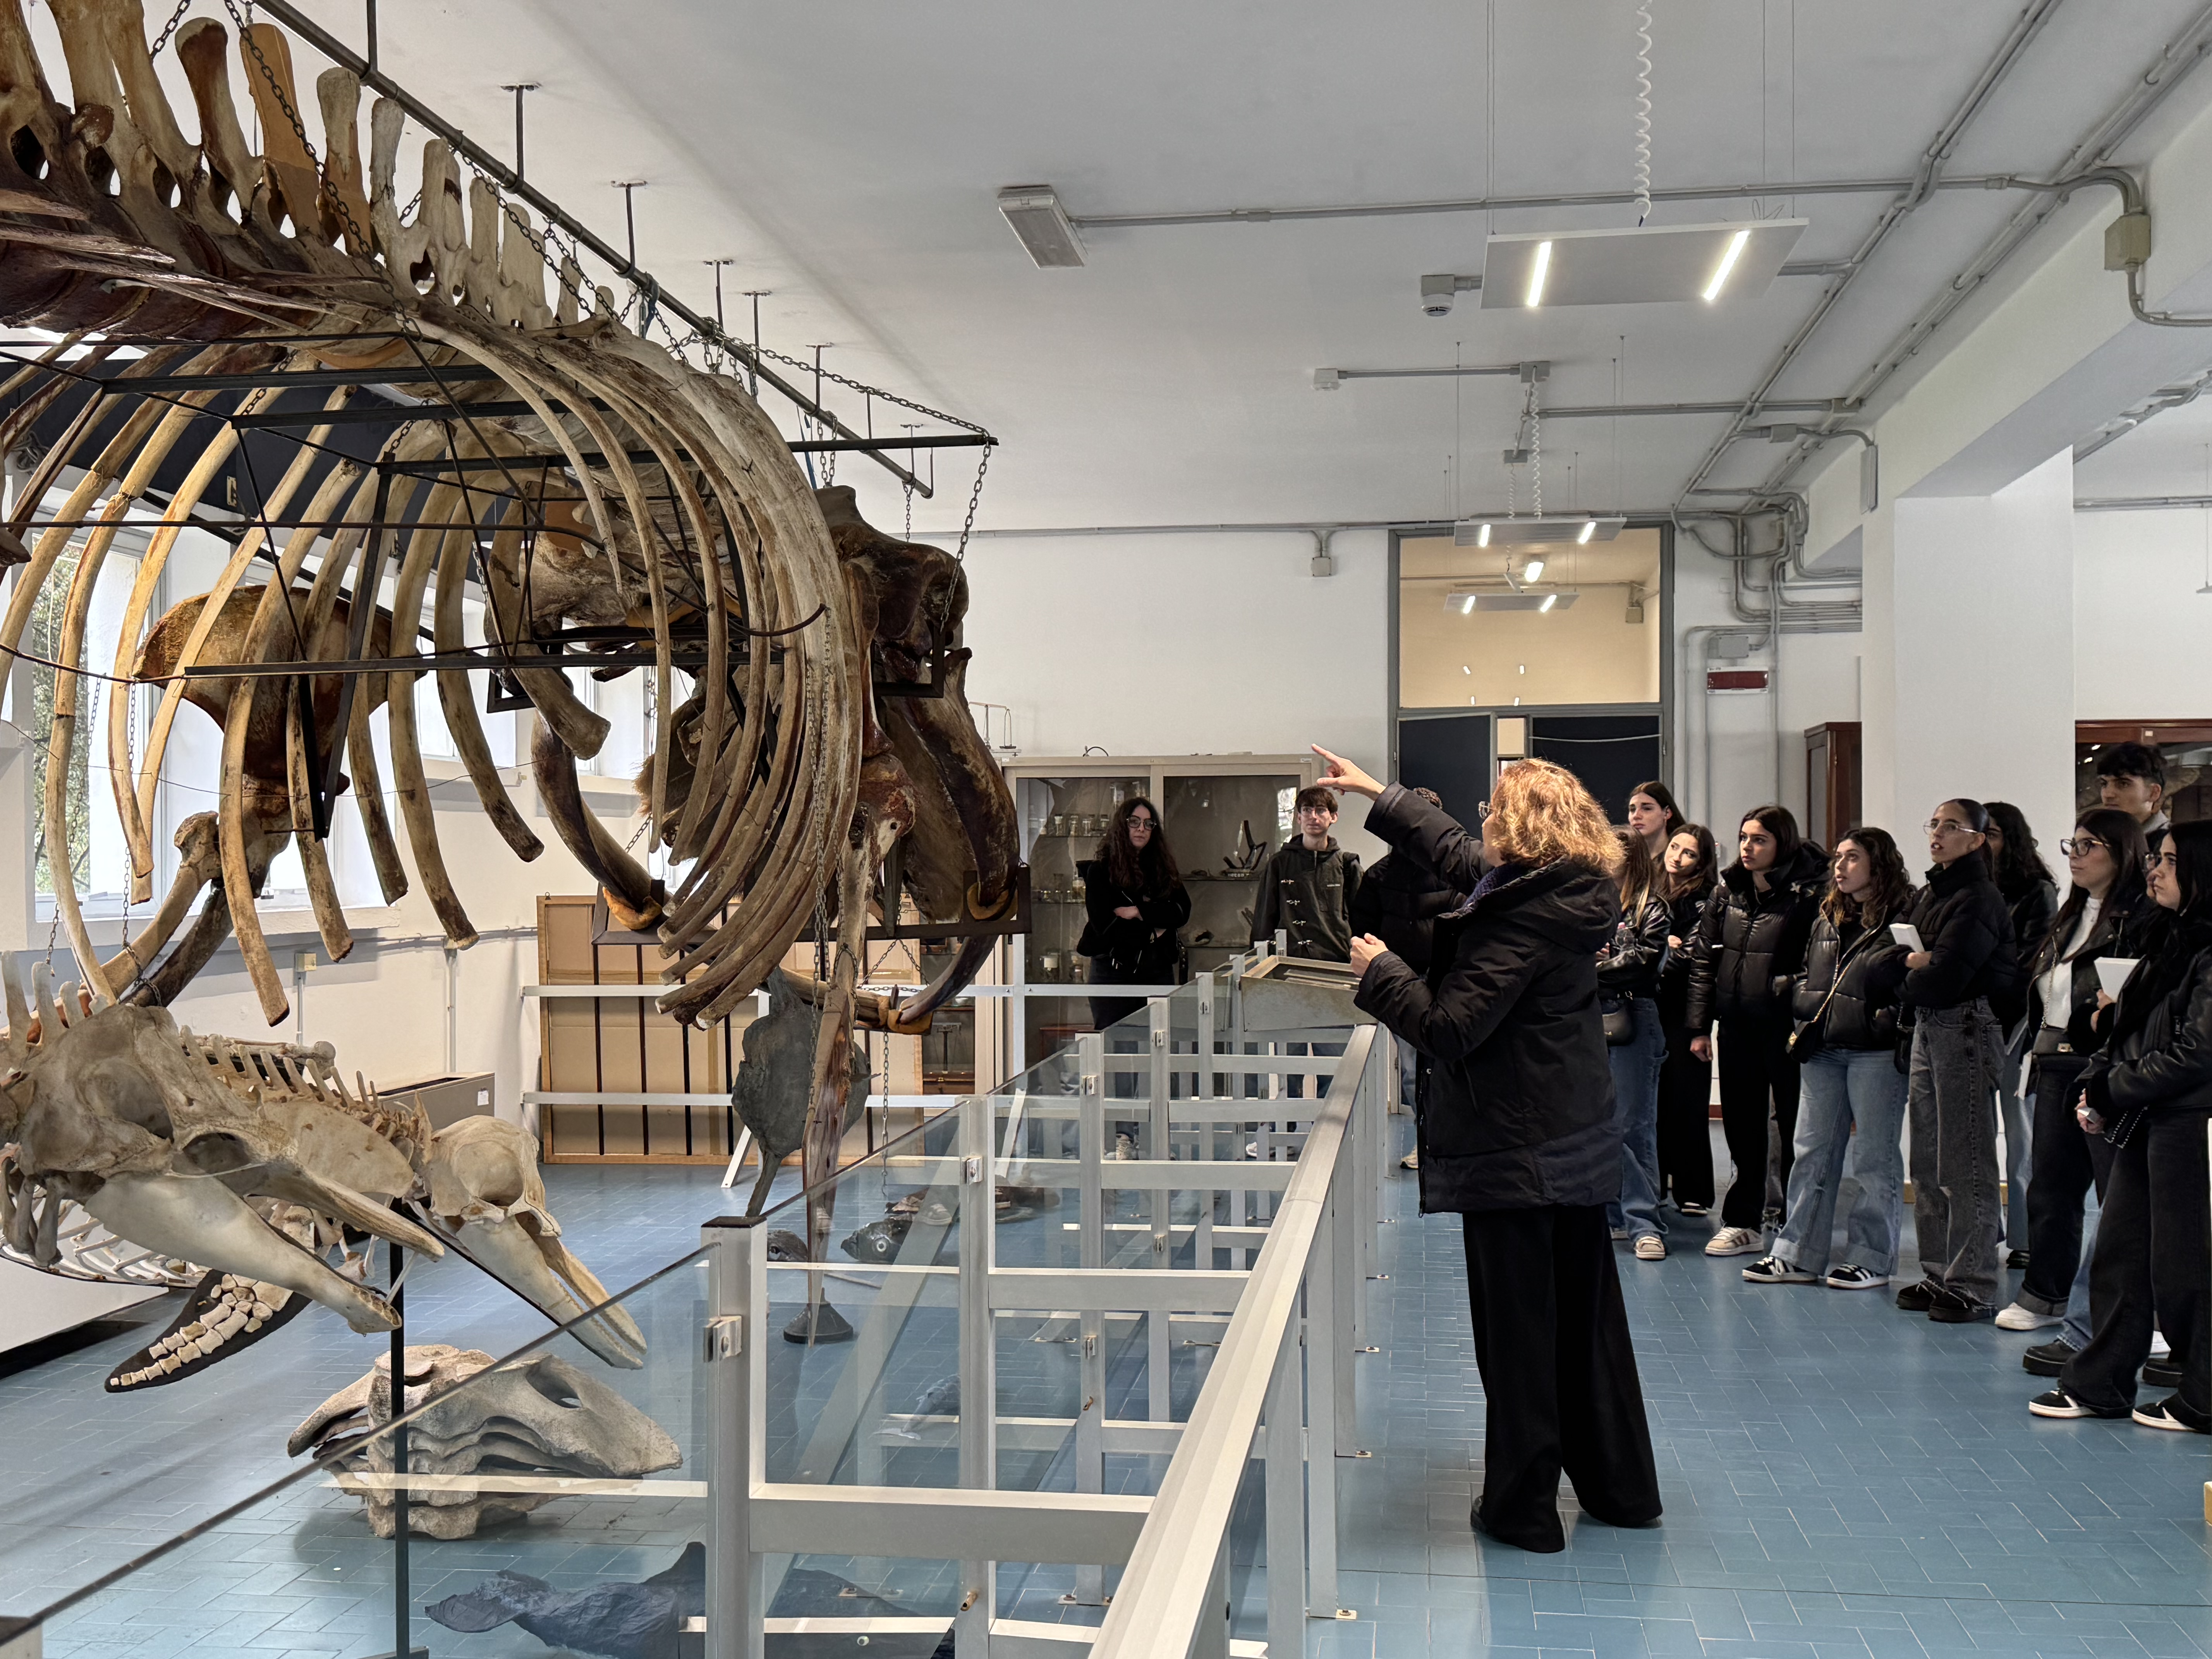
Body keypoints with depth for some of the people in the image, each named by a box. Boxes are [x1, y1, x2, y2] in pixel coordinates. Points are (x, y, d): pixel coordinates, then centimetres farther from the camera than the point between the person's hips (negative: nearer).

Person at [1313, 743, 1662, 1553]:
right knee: (1588, 1318, 18)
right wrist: (1377, 794, 27)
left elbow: (1450, 1028, -23)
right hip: (1580, 1143, 9)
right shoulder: (1572, 897, 5)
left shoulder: (1521, 923, -22)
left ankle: (1523, 1506, 12)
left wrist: (1380, 970, -9)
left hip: (1513, 1152, -9)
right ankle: (1621, 1488, 30)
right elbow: (1458, 854, 20)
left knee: (1517, 1331, 2)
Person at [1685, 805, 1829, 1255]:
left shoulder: (1808, 893, -9)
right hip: (1737, 1027, 6)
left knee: (1793, 1125, 4)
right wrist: (1699, 1025, 8)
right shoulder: (1728, 891, 9)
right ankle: (1742, 1223, 21)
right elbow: (1703, 959, 11)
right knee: (1741, 1125, 12)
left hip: (1785, 1027, -5)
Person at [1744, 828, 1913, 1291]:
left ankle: (1873, 1259, 12)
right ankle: (1798, 1255, 14)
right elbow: (1805, 975, 24)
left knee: (1874, 1156, 2)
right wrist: (1804, 1013, 9)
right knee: (1811, 1151, 9)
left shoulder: (1902, 918, -6)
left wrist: (1886, 1021, -20)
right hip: (1823, 1050, 7)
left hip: (1874, 1053, -7)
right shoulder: (1828, 917, 16)